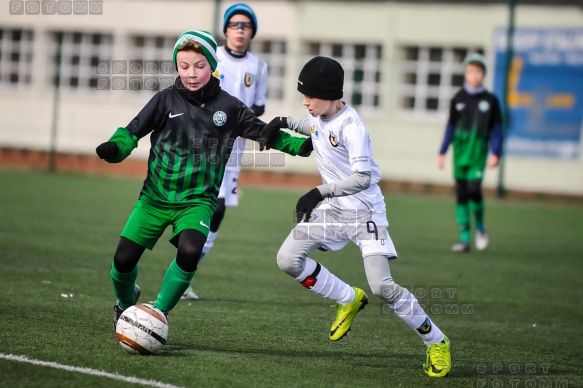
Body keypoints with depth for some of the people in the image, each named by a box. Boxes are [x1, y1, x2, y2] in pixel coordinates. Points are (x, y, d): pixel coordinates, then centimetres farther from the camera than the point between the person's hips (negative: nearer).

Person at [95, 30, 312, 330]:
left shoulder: (228, 107, 2)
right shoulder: (166, 100, -1)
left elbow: (264, 132, 9)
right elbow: (133, 131, -2)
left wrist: (304, 145, -2)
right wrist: (114, 148, -22)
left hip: (197, 200, 0)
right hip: (156, 196, 1)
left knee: (189, 251, -28)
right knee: (124, 258, -6)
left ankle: (158, 313, -7)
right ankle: (126, 303, 30)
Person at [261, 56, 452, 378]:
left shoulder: (351, 126, -23)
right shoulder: (320, 115, 1)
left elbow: (363, 177, -28)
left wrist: (320, 192, -34)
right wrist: (286, 122, 14)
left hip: (364, 211, -8)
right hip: (332, 209, 8)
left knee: (381, 286, -16)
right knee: (288, 259, -6)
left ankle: (436, 342, 2)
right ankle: (349, 300, 14)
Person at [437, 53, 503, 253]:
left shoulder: (490, 100, 3)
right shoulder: (458, 99, 8)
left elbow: (497, 130, 4)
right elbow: (451, 127, 13)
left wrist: (495, 153, -6)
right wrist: (442, 152, 8)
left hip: (478, 153, -3)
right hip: (460, 152, 3)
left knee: (473, 189, -18)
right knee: (461, 195, 1)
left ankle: (480, 227, 6)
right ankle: (465, 238, 6)